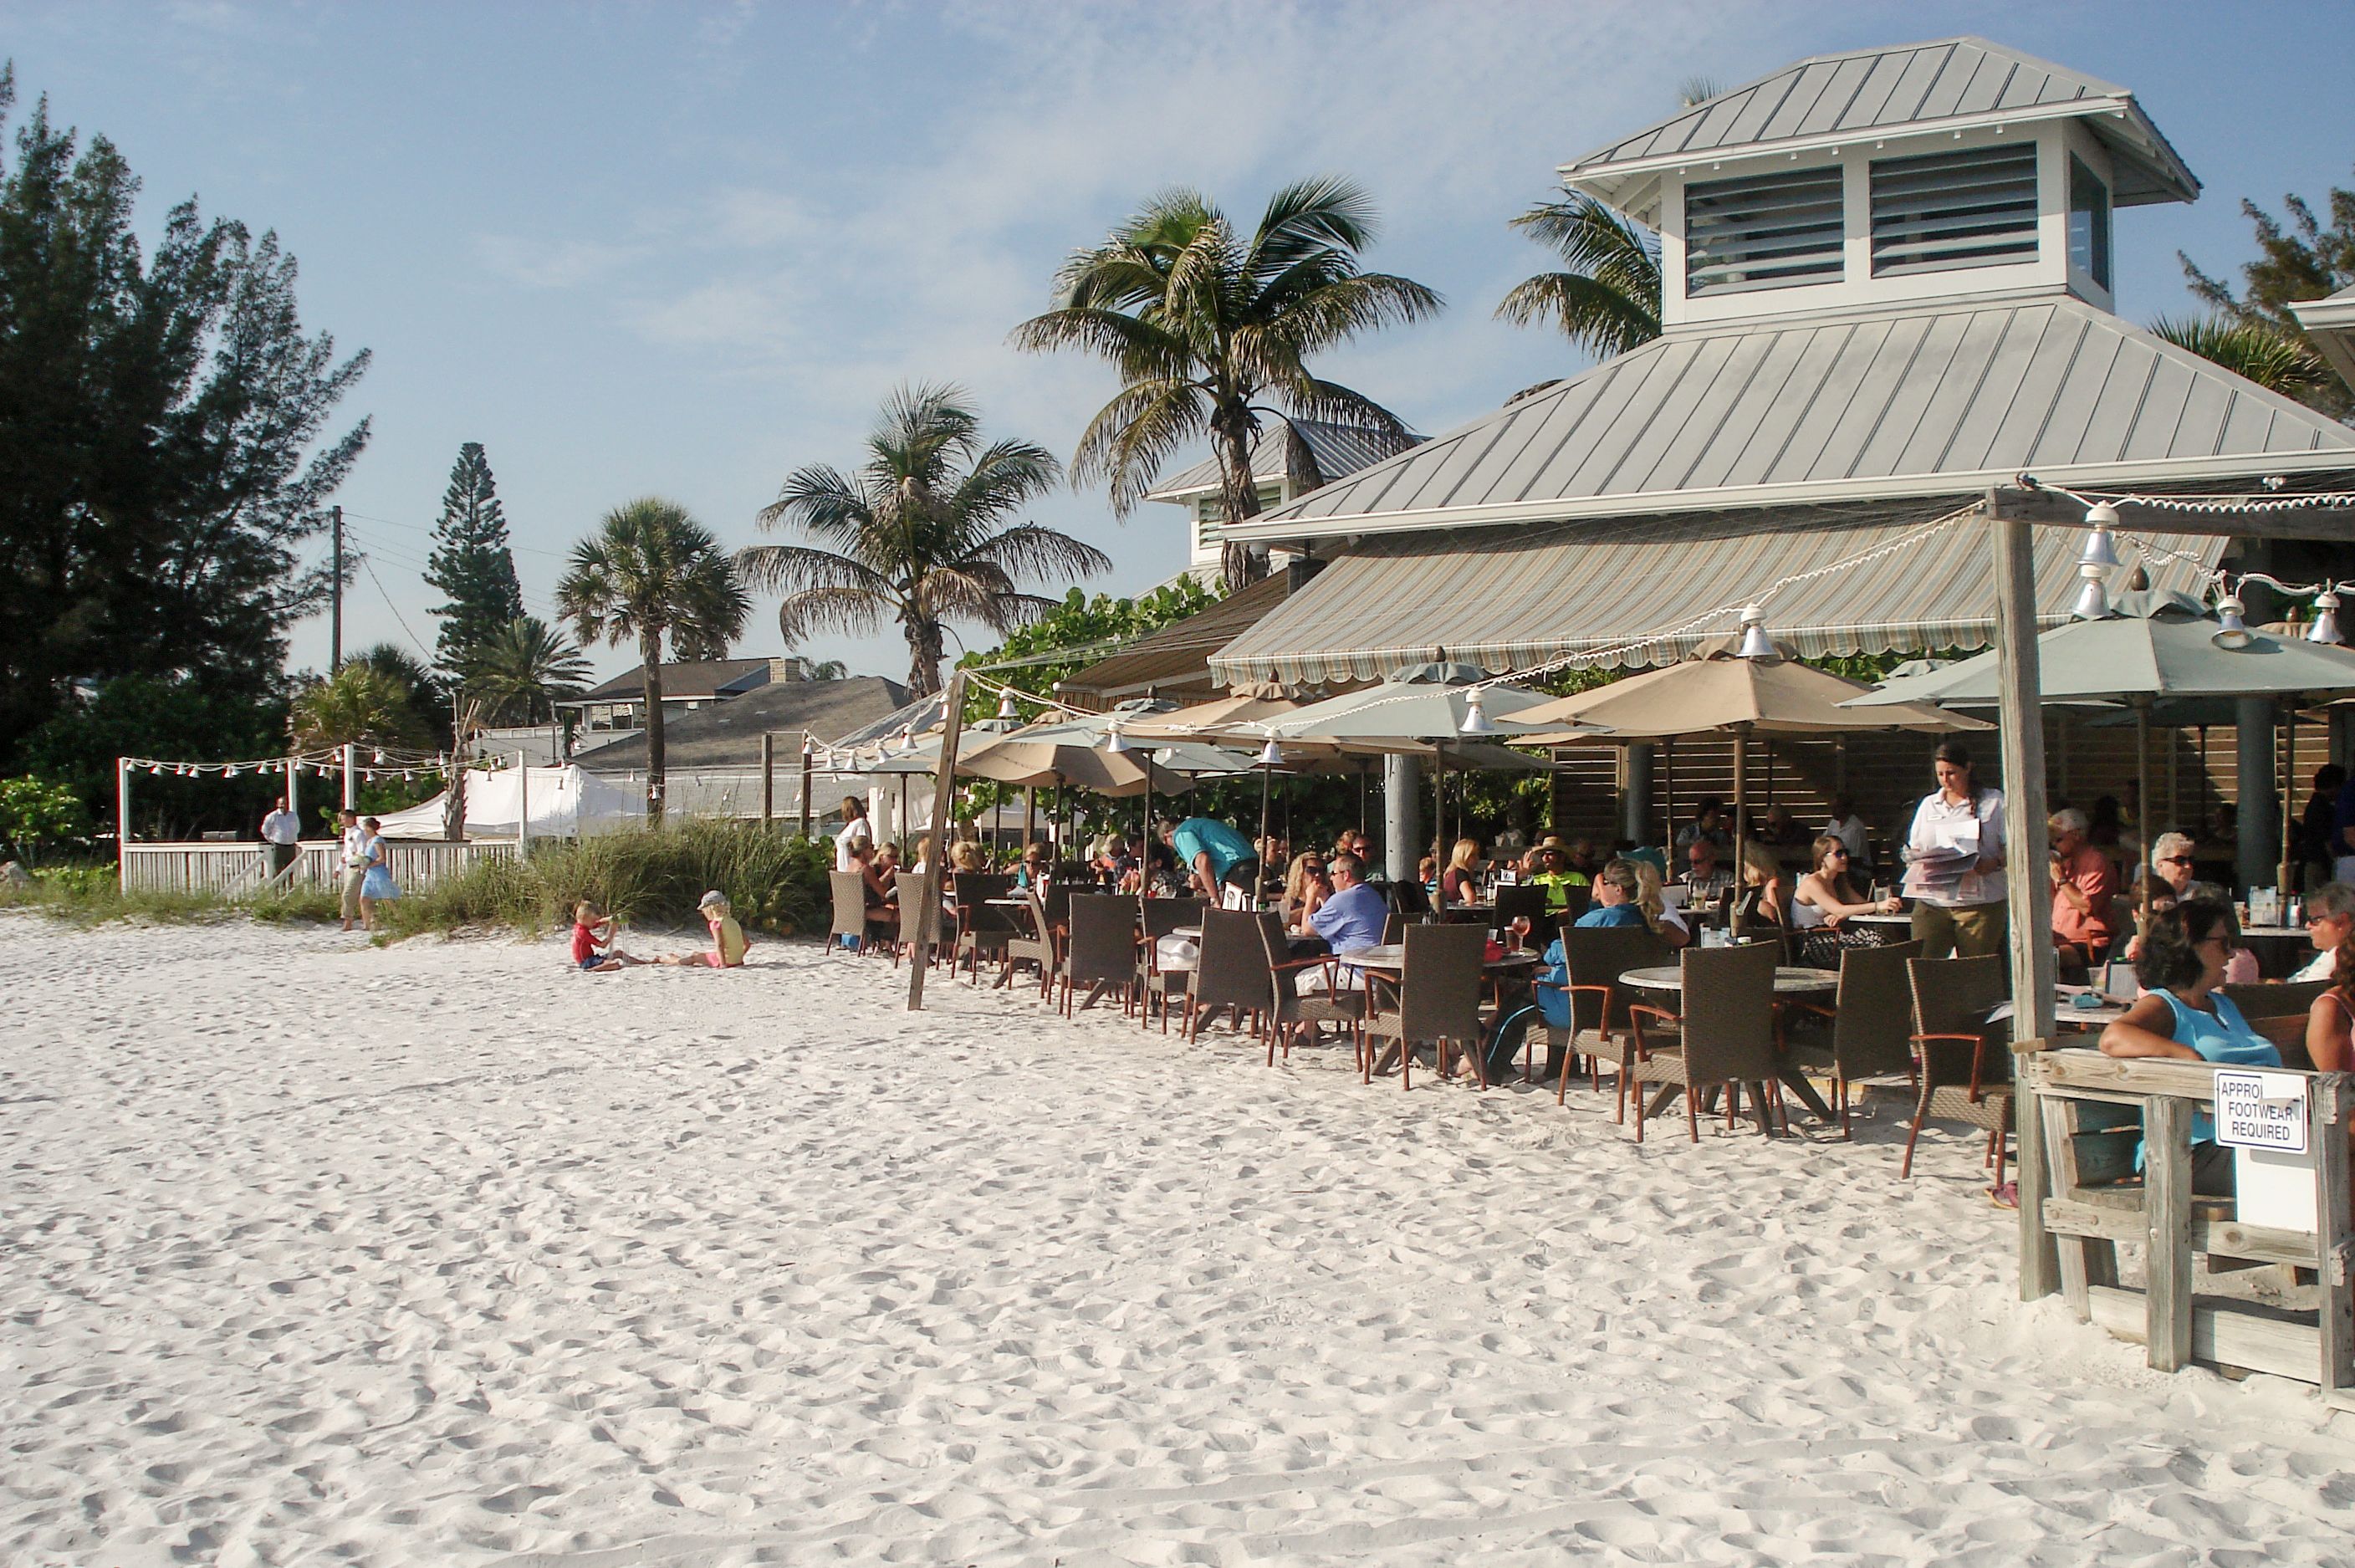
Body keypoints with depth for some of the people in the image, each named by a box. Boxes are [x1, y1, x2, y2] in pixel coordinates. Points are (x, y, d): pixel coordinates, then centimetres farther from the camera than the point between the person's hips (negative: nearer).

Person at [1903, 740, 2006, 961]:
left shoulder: (1994, 802, 7)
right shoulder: (1929, 804, 19)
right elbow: (1914, 848, 19)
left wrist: (1994, 863, -18)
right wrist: (1919, 859, -4)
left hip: (1979, 902, -3)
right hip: (1931, 902, 3)